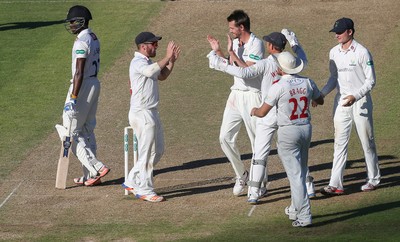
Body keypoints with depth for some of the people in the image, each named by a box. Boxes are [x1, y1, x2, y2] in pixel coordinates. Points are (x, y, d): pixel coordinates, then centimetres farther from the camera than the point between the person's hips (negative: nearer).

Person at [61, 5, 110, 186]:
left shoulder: (81, 42, -19)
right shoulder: (94, 39, 11)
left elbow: (79, 73, -23)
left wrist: (73, 98, -24)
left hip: (83, 86, -10)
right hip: (94, 83, 10)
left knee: (71, 132, -3)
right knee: (87, 131, 14)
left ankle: (97, 168, -11)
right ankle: (90, 176, 17)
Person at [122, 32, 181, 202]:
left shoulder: (148, 62, 16)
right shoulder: (138, 62, -15)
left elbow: (162, 76, 24)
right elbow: (151, 71, -35)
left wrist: (172, 61, 11)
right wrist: (167, 58, -29)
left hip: (152, 112, 10)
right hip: (141, 113, -10)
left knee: (158, 150, 15)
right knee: (148, 153, -6)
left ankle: (132, 182, 22)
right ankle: (145, 190, 2)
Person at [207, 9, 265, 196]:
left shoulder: (256, 44, -14)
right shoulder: (235, 42, 9)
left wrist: (232, 52, -21)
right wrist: (218, 52, 9)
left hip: (252, 95, -8)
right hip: (235, 94, 8)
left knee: (257, 140, 0)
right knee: (225, 137, 2)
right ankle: (241, 174, 17)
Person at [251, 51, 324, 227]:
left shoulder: (278, 87, -15)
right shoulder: (307, 83, 1)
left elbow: (262, 112, -8)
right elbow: (320, 101, 19)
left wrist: (254, 111, 15)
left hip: (288, 132, -6)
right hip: (306, 129, 6)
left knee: (295, 174, -5)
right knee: (301, 171, 19)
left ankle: (304, 216, -10)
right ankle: (296, 209, 31)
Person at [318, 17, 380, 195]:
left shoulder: (362, 52, -14)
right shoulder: (334, 53, 5)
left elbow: (370, 81, -12)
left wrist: (355, 97, -24)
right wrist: (322, 94, 2)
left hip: (360, 101, -5)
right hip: (341, 101, 5)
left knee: (367, 141, 6)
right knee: (340, 143, 2)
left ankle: (373, 179, 22)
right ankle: (335, 184, 0)